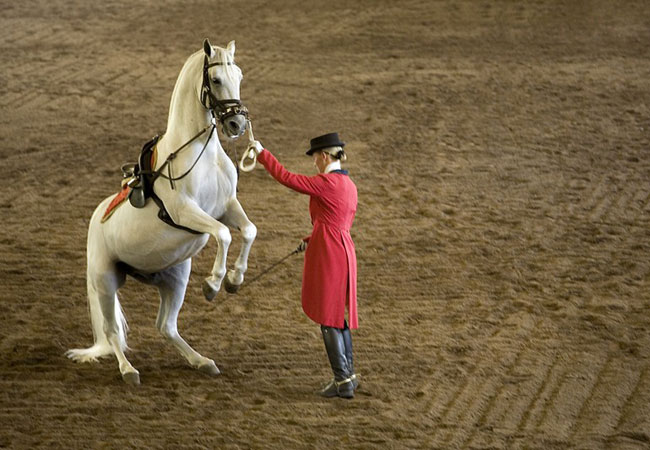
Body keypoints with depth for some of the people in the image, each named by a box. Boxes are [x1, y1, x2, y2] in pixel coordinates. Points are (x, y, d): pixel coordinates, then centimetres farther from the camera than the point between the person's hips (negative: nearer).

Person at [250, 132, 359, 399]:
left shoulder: (328, 183, -17)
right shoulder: (348, 185, 11)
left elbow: (287, 178, -13)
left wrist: (262, 153, -3)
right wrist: (312, 239, 26)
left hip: (328, 256, -9)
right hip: (343, 252, 9)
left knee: (328, 319, -1)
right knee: (337, 317, 18)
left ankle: (343, 382, 0)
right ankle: (348, 375, 24)